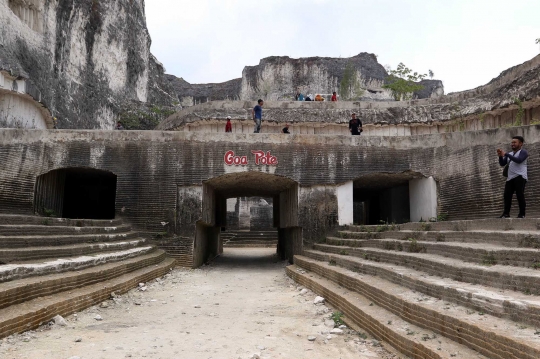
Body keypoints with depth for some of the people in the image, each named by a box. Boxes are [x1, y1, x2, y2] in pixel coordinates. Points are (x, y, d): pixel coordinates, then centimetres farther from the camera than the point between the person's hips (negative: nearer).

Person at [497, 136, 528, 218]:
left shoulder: (523, 152, 4)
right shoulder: (510, 154, 24)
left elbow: (518, 160, -15)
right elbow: (502, 164, 17)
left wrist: (506, 154, -14)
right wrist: (500, 156, -1)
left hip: (520, 177, -6)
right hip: (510, 177, 6)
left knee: (520, 195, -9)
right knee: (507, 195, -6)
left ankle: (522, 214, -3)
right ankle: (506, 213, -8)